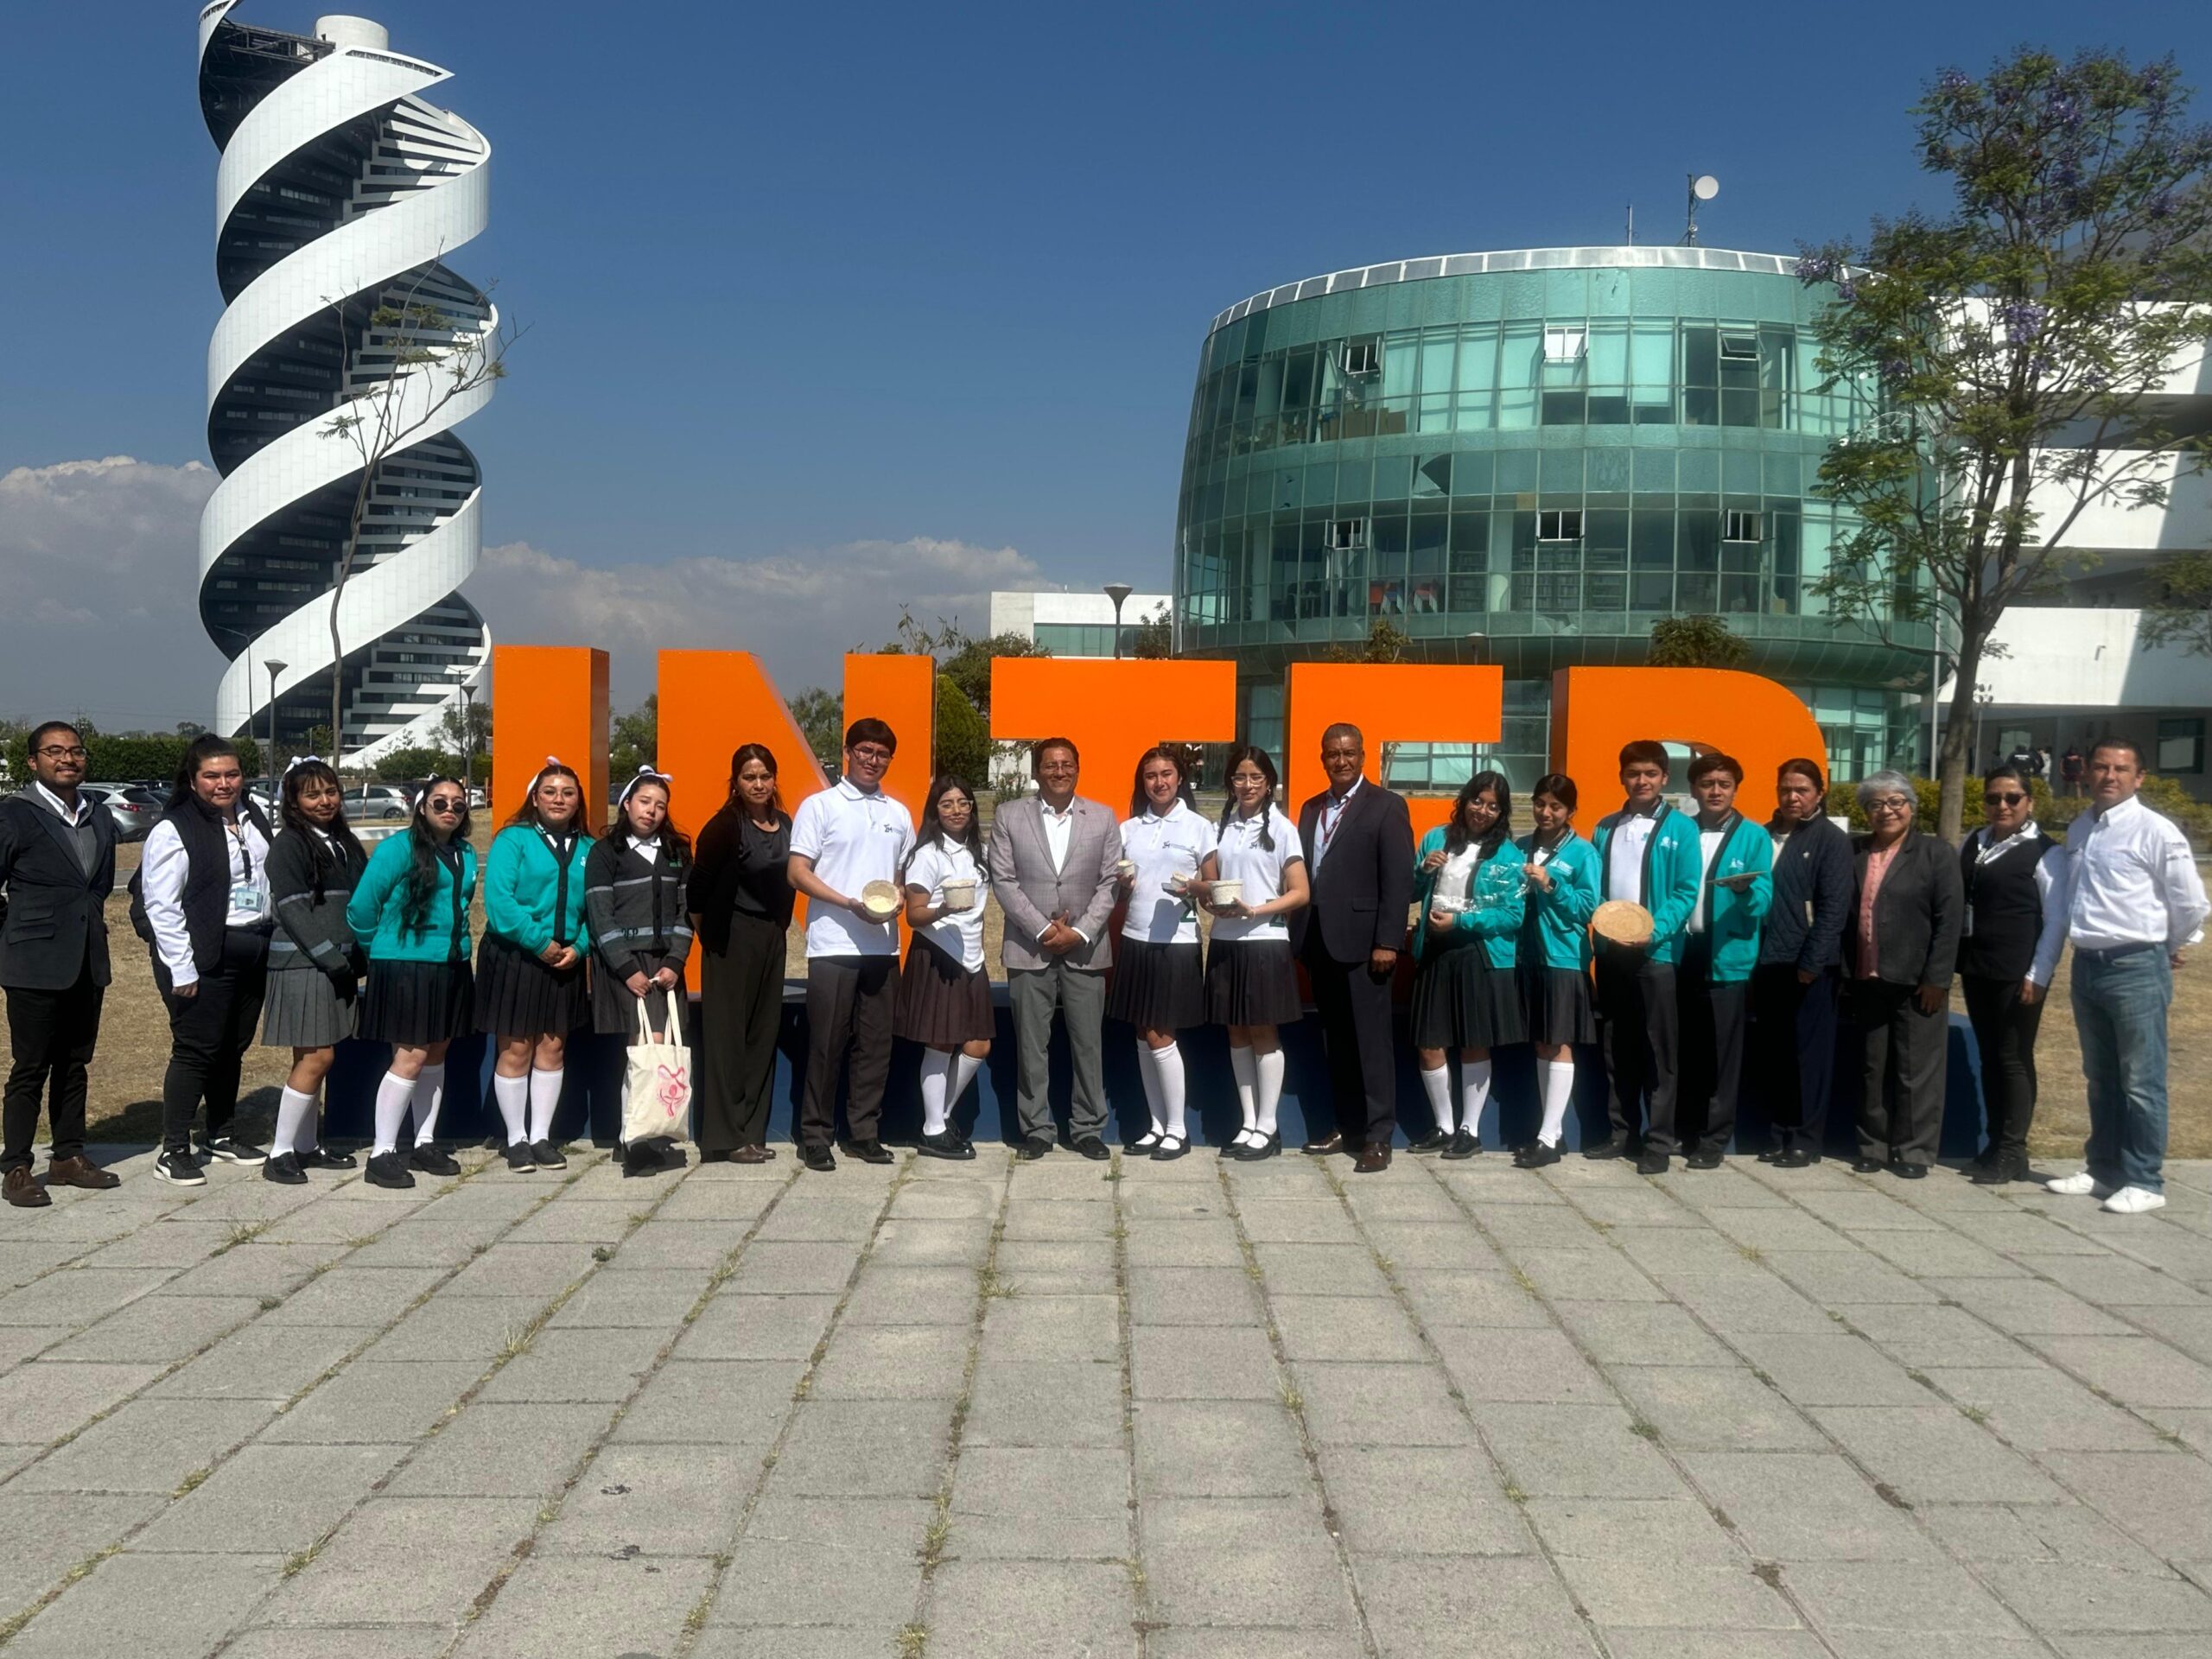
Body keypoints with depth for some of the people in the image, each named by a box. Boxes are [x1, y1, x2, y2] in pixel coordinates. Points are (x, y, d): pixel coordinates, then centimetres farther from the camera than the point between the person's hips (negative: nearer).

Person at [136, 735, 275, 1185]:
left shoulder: (253, 818, 10)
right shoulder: (174, 830, -12)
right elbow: (161, 906, -14)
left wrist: (270, 942, 13)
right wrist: (182, 970, -16)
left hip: (253, 952, 7)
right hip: (205, 957, -7)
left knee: (232, 1048, 15)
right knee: (195, 1050, -5)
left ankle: (221, 1136, 28)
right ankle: (173, 1151, 4)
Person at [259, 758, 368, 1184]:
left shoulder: (346, 844, 15)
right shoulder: (289, 844, -8)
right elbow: (293, 910, -14)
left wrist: (358, 958, 7)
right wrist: (334, 960, -17)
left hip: (338, 964, 7)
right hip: (302, 964, -7)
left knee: (314, 1058, 11)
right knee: (316, 1057, -9)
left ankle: (306, 1146, 19)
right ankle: (280, 1152, -2)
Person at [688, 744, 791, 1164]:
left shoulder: (784, 823, 7)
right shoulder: (726, 825, -11)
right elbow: (699, 884, -10)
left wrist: (780, 924, 10)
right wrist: (708, 935, 0)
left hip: (772, 939, 7)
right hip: (732, 940, -7)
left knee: (763, 1035, 8)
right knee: (727, 1035, -3)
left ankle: (751, 1133, 15)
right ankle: (724, 1138, 2)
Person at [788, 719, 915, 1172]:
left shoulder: (898, 814, 14)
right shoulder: (819, 806, 0)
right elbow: (798, 873, -5)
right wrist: (850, 903, -16)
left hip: (882, 947, 5)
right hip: (832, 946, -4)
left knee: (875, 1044, 7)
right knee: (827, 1044, -1)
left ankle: (863, 1132, 17)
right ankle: (815, 1135, 8)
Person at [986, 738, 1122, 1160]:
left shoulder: (1103, 817, 6)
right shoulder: (1009, 816, 4)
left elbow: (1110, 883, 2)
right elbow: (1004, 881, -2)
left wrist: (1080, 932, -9)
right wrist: (1043, 930, -10)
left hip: (1085, 949, 1)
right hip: (1029, 948, 0)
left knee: (1087, 1043, 4)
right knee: (1031, 1046, 4)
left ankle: (1088, 1128, 14)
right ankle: (1036, 1129, 13)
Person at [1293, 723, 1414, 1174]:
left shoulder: (1386, 806, -3)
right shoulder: (1311, 809, 16)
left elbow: (1399, 881, -9)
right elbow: (1304, 874, 12)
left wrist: (1388, 942, -15)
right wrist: (1299, 934, 5)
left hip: (1362, 942, -6)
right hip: (1318, 942, 6)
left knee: (1371, 1041, -2)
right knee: (1335, 1042, 11)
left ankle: (1378, 1136, 3)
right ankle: (1345, 1125, 20)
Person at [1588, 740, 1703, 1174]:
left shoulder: (1681, 829, -1)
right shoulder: (1606, 828, 12)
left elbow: (1686, 893, -6)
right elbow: (1597, 889, 12)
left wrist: (1654, 930, -18)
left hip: (1657, 952, -4)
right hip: (1611, 952, 4)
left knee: (1659, 1050, -1)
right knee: (1618, 1048, 10)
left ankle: (1659, 1141, 5)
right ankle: (1621, 1133, 19)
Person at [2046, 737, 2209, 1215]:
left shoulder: (2154, 830, -11)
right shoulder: (2078, 830, 10)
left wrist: (2167, 950, 5)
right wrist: (2085, 947, 15)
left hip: (2136, 968, -7)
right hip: (2087, 965, 7)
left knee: (2141, 1083, -1)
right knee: (2100, 1079, 16)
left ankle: (2144, 1182, 7)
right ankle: (2103, 1170, 27)